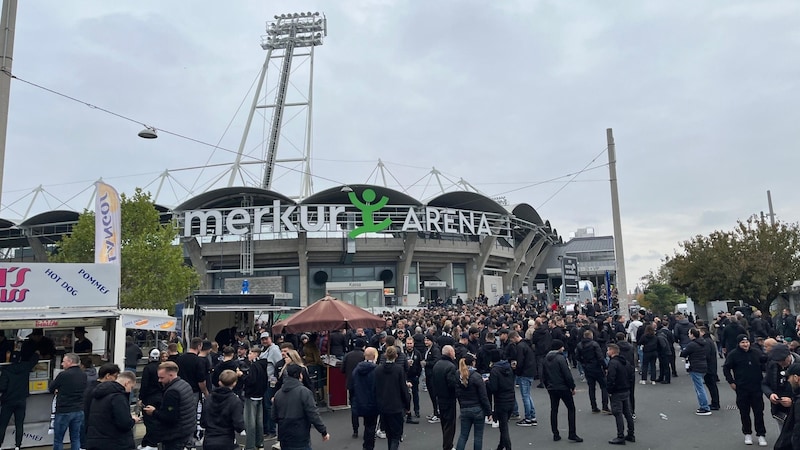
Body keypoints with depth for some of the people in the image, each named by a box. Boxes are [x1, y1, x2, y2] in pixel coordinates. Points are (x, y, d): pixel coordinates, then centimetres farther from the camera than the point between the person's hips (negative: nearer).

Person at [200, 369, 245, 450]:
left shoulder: (209, 398, 0)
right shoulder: (235, 401, -14)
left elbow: (202, 423, 3)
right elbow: (239, 427, -18)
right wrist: (242, 417, 1)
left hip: (208, 443, 5)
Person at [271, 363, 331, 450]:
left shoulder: (278, 394, 3)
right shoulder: (304, 392, -15)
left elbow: (274, 417, 7)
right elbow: (313, 415, -17)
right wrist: (324, 432, -7)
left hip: (284, 440, 6)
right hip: (301, 440, -6)